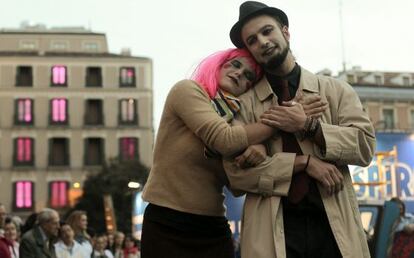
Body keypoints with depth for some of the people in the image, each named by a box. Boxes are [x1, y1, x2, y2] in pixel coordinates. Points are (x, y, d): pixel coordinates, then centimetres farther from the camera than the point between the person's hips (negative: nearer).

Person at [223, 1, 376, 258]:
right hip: (272, 230, -1)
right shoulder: (244, 104, 3)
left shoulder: (336, 90, 9)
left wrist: (308, 125, -11)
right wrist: (304, 162, -13)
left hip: (334, 225, 2)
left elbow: (365, 145, -1)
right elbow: (236, 169, -7)